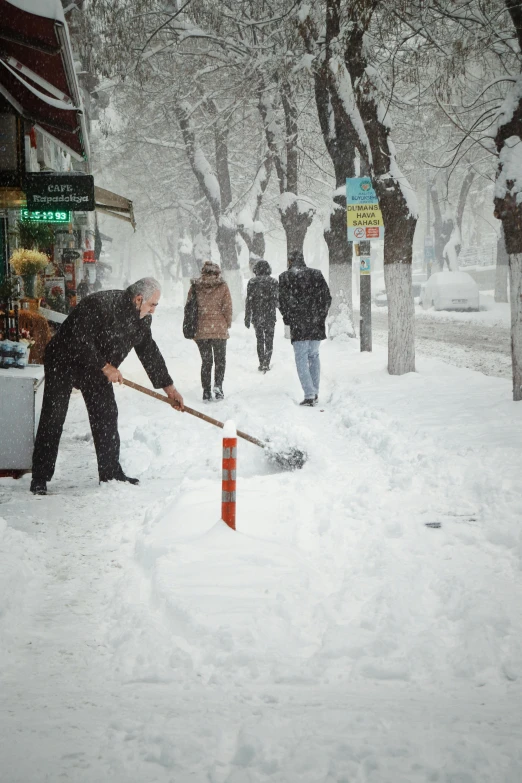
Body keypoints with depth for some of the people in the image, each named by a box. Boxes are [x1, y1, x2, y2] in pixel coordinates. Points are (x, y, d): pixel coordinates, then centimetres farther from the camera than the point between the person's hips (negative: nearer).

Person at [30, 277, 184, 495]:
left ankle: (111, 473, 14)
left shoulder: (141, 319, -4)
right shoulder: (98, 305, -30)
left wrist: (169, 387, 3)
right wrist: (105, 367, -27)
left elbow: (149, 352, 4)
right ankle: (40, 478, -3)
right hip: (64, 362, -7)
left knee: (106, 416, 4)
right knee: (53, 419, -8)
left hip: (98, 369, 8)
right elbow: (79, 340, -31)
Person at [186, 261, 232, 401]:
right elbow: (227, 307, -4)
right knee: (220, 359, 12)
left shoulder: (195, 287, 1)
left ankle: (206, 391, 6)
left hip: (201, 330, 2)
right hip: (219, 329, -2)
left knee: (206, 361, 12)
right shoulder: (222, 286, -5)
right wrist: (227, 324, 11)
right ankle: (218, 384, -9)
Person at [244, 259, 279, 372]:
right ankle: (266, 363, -5)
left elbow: (249, 301, -4)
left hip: (257, 317, 1)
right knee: (269, 341, 7)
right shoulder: (273, 282, -4)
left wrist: (247, 318, 0)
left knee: (260, 340, 15)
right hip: (270, 316, -1)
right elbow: (277, 300, -3)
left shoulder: (252, 282, -3)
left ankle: (262, 364, 13)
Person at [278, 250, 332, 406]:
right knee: (314, 355, 18)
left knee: (301, 359, 0)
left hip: (298, 325, -3)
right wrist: (321, 316, 11)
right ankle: (315, 392, 19)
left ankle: (309, 395, -11)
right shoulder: (316, 274, 6)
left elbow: (283, 302, -5)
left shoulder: (285, 277, -2)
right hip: (316, 325, 3)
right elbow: (327, 298, 4)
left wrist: (288, 319, 8)